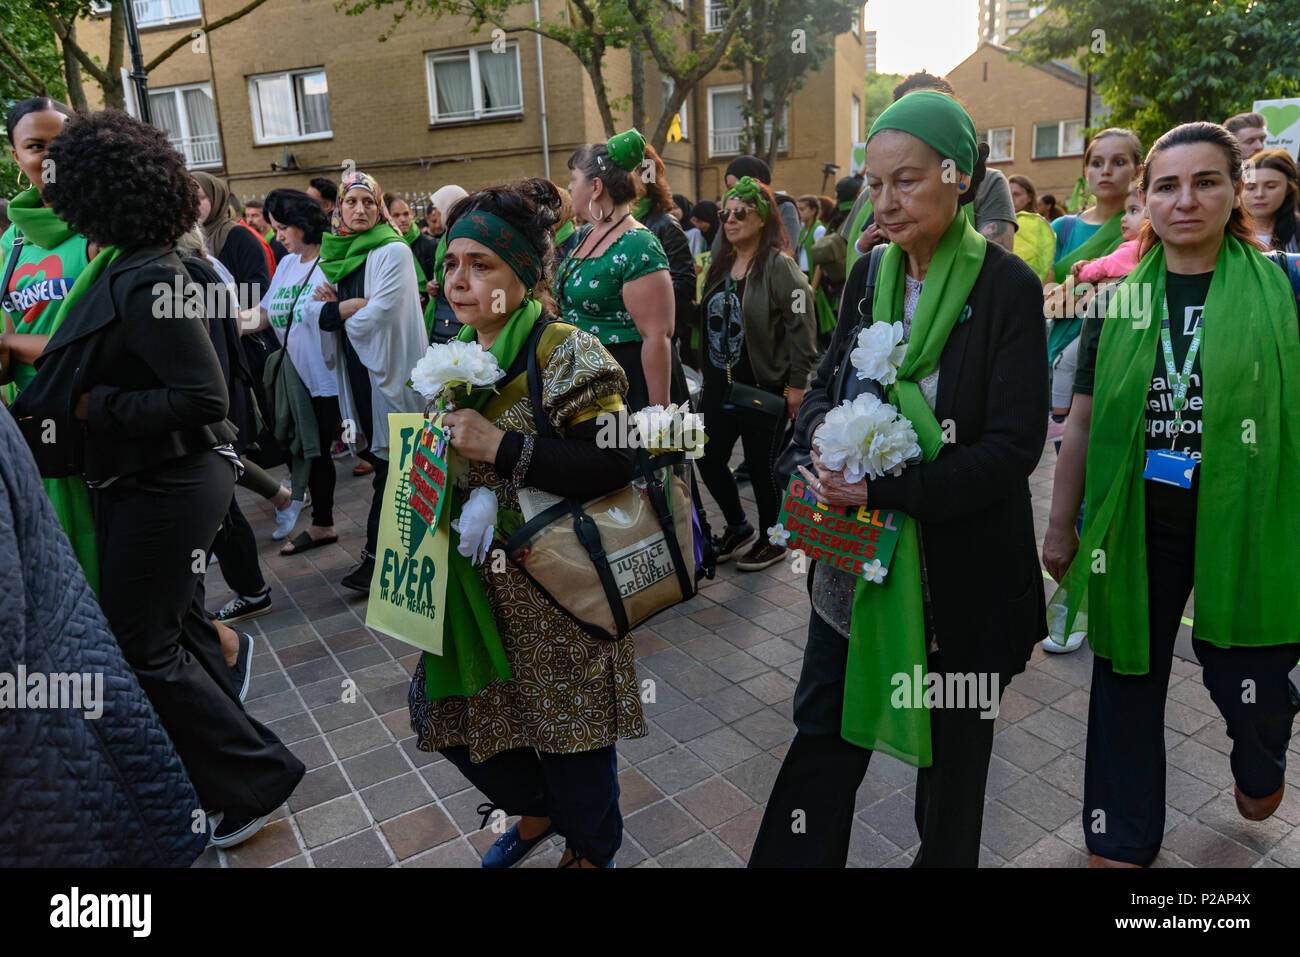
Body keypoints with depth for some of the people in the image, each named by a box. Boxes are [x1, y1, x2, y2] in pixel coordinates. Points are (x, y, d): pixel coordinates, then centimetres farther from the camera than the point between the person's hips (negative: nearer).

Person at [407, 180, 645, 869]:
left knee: (567, 722, 10)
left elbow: (613, 464, -27)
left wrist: (500, 446, -28)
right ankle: (536, 811, 47)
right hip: (474, 578, 8)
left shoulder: (566, 354, -17)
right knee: (449, 712, 18)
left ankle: (589, 850, 41)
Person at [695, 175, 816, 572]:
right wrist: (706, 369, 17)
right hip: (719, 387, 8)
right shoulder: (721, 265, 12)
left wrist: (796, 384, -17)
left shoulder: (779, 266, -12)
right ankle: (738, 528, 33)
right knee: (709, 460, 11)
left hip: (763, 388, -8)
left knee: (762, 467, 4)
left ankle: (773, 540, 25)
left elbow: (801, 327, -15)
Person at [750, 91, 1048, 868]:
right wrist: (821, 431, -15)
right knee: (825, 731, 12)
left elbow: (1013, 447, -18)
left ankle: (944, 855, 45)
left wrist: (882, 490, -24)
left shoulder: (1007, 287, -13)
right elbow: (825, 382, 9)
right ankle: (792, 858, 31)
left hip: (961, 561, -4)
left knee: (952, 744, 19)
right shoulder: (870, 276, 2)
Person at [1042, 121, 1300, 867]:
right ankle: (1124, 838, 33)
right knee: (1127, 682, 10)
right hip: (1136, 526, 2)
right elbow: (1084, 421, 4)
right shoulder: (1119, 296, 1)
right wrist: (1061, 524, 6)